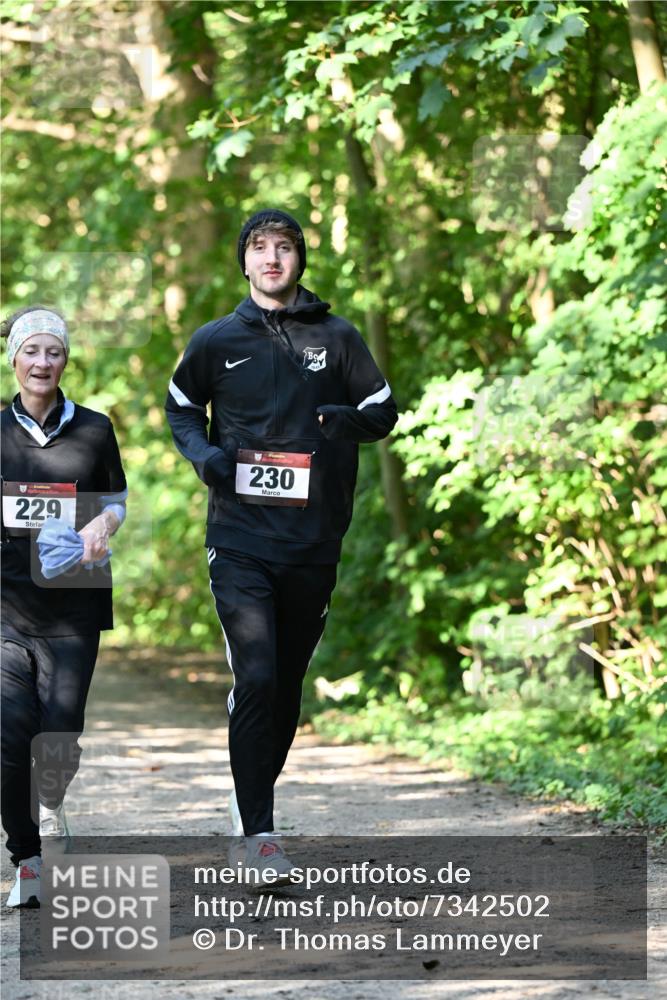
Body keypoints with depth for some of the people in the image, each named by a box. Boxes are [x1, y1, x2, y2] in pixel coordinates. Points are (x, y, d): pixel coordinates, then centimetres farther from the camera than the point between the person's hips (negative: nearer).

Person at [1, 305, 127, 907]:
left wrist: (102, 526, -7)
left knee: (60, 732, 0)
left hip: (73, 600, 0)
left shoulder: (93, 428, 6)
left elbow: (117, 499, 15)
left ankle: (51, 806, 35)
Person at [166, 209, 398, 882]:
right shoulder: (216, 341, 6)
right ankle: (258, 833, -13)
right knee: (255, 680, -14)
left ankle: (255, 796, 32)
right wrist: (203, 452, -2)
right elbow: (180, 407, 20)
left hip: (313, 545, 2)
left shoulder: (336, 338, 6)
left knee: (287, 682, 12)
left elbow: (384, 411, 13)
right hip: (240, 539, -2)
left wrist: (350, 419, -11)